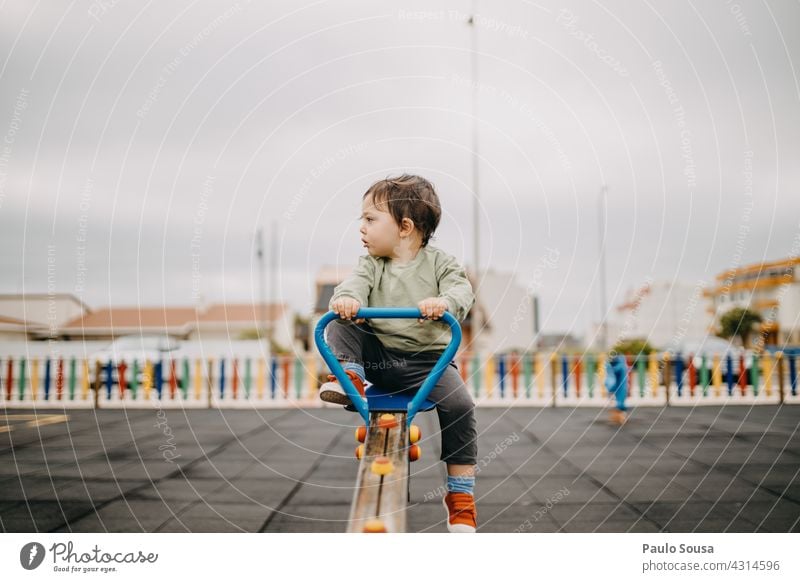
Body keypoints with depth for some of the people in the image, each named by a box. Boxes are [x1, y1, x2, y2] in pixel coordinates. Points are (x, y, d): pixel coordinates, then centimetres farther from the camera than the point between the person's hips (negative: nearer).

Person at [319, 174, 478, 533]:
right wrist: (346, 299, -37)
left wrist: (444, 303, -40)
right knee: (340, 326, -14)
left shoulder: (438, 262, 0)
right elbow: (356, 282, -12)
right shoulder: (371, 264, 8)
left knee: (459, 405, -24)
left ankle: (461, 496, -13)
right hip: (378, 355, 3)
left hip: (427, 360, -3)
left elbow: (463, 291, -16)